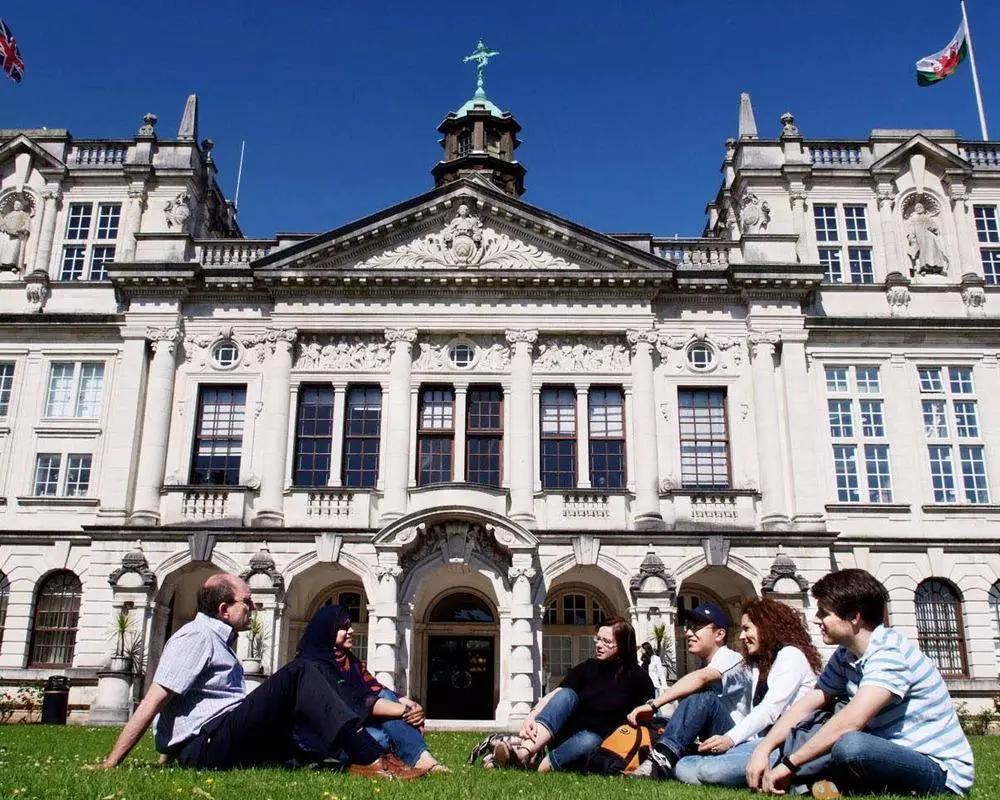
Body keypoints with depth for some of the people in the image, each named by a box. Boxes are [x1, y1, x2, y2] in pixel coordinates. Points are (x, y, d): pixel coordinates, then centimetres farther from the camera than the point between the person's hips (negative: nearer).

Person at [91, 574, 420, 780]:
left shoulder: (218, 641, 22)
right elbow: (152, 703, -14)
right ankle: (369, 760, -28)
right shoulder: (197, 636, -8)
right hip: (207, 744, -10)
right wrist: (110, 764, -16)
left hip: (224, 744, 10)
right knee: (299, 674, -20)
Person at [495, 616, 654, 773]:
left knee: (588, 741, -38)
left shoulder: (636, 677, 0)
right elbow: (554, 695, -9)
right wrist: (532, 715, -26)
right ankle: (524, 752, -47)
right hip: (565, 735, 3)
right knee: (567, 694, -25)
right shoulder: (586, 668, 6)